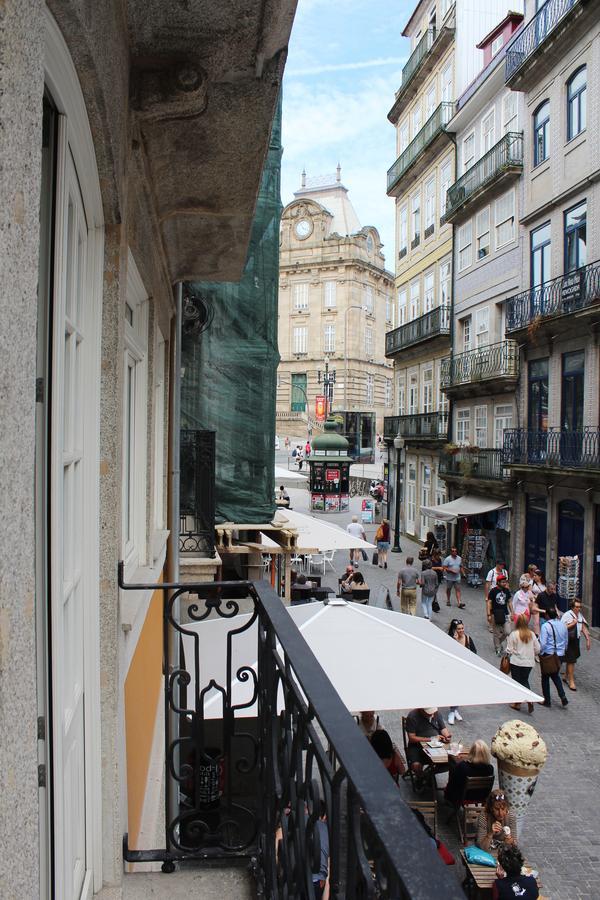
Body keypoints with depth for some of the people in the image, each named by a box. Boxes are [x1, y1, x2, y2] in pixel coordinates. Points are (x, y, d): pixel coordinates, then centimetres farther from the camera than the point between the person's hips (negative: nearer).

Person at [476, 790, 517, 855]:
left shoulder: (511, 817, -15)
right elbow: (481, 847, -21)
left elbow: (514, 844, -7)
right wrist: (490, 834, -37)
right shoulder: (484, 817, -23)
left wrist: (511, 841, -29)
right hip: (487, 853, -2)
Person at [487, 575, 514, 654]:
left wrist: (512, 613, 8)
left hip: (505, 614, 4)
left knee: (507, 632, -3)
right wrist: (489, 615, -14)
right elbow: (489, 603, -9)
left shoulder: (507, 590, 4)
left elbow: (509, 602, 13)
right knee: (496, 633, 4)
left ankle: (499, 641, 25)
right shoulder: (493, 591, -9)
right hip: (495, 615, -4)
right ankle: (498, 648, 19)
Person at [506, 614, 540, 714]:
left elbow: (509, 650, -11)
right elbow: (537, 649, 2)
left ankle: (517, 703, 18)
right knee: (525, 681, 17)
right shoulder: (532, 634, -4)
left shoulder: (513, 634, -15)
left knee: (516, 681, 11)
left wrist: (509, 655, 11)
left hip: (516, 662, -3)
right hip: (529, 662, 4)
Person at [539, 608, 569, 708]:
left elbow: (543, 643, -20)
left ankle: (547, 700, 17)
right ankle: (563, 697, 9)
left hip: (548, 655, -6)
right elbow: (566, 640, 13)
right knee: (555, 675, 24)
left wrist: (540, 653, -4)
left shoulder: (546, 626, -18)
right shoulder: (563, 625, 1)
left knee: (545, 677, 11)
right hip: (560, 655, 6)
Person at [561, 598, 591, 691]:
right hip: (568, 641, -6)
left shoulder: (580, 615, 4)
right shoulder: (567, 615, -16)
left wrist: (588, 639, 5)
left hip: (576, 640, 7)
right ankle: (571, 681, 6)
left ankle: (566, 676, 33)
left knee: (571, 660, 17)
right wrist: (572, 623, -23)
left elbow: (584, 628, 9)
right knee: (571, 661, -3)